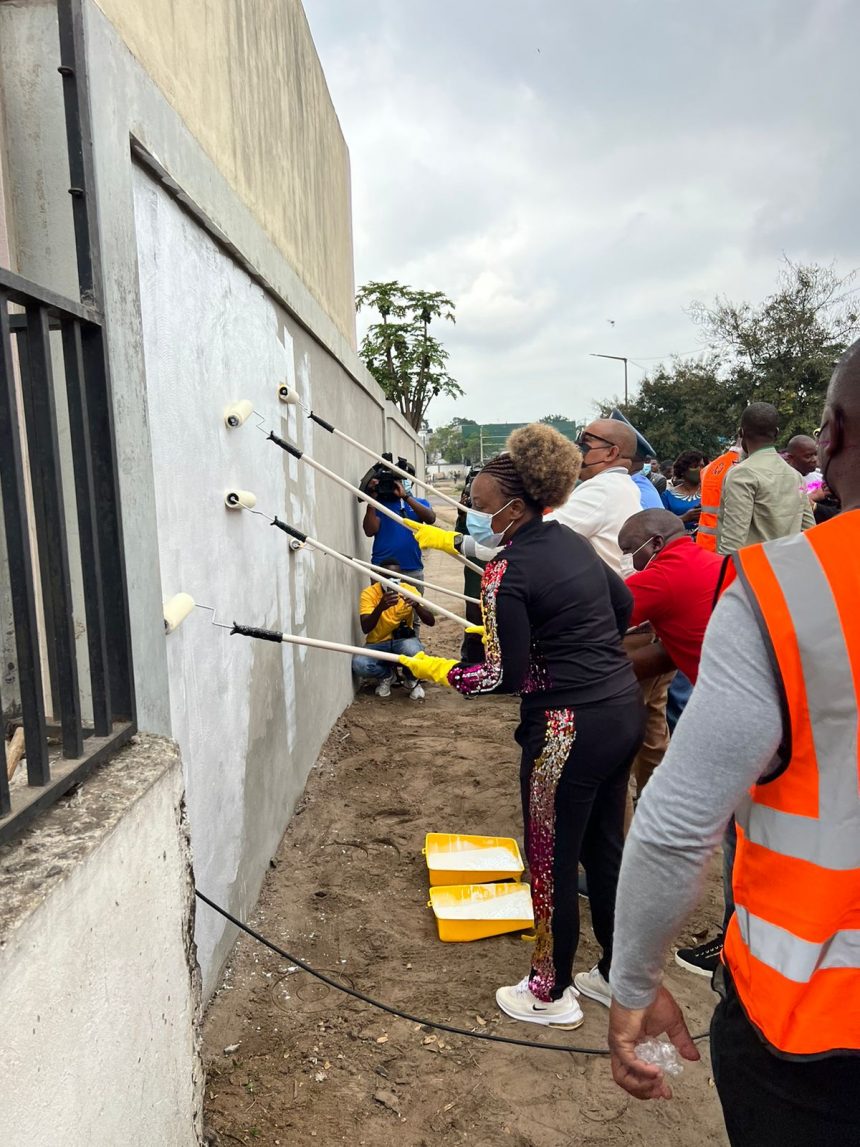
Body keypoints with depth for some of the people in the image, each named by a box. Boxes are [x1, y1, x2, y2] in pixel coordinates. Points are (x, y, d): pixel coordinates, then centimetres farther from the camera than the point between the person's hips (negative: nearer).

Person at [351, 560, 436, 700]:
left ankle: (412, 680, 0)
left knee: (413, 649, -37)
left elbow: (431, 621, -14)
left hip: (404, 640, 0)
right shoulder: (369, 593, -13)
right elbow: (365, 629, -27)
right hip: (377, 644, 0)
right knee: (358, 664, -31)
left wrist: (416, 605, -34)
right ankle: (386, 676, 5)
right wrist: (380, 607, -44)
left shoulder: (409, 590, -8)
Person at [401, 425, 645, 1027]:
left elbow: (506, 677, -15)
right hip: (624, 708, 9)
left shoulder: (505, 575, -18)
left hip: (569, 729, -8)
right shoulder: (572, 540, 6)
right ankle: (616, 975, 39)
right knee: (605, 847, 22)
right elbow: (623, 606, 16)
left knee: (552, 864, 10)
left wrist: (438, 670, -2)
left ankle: (552, 995, 29)